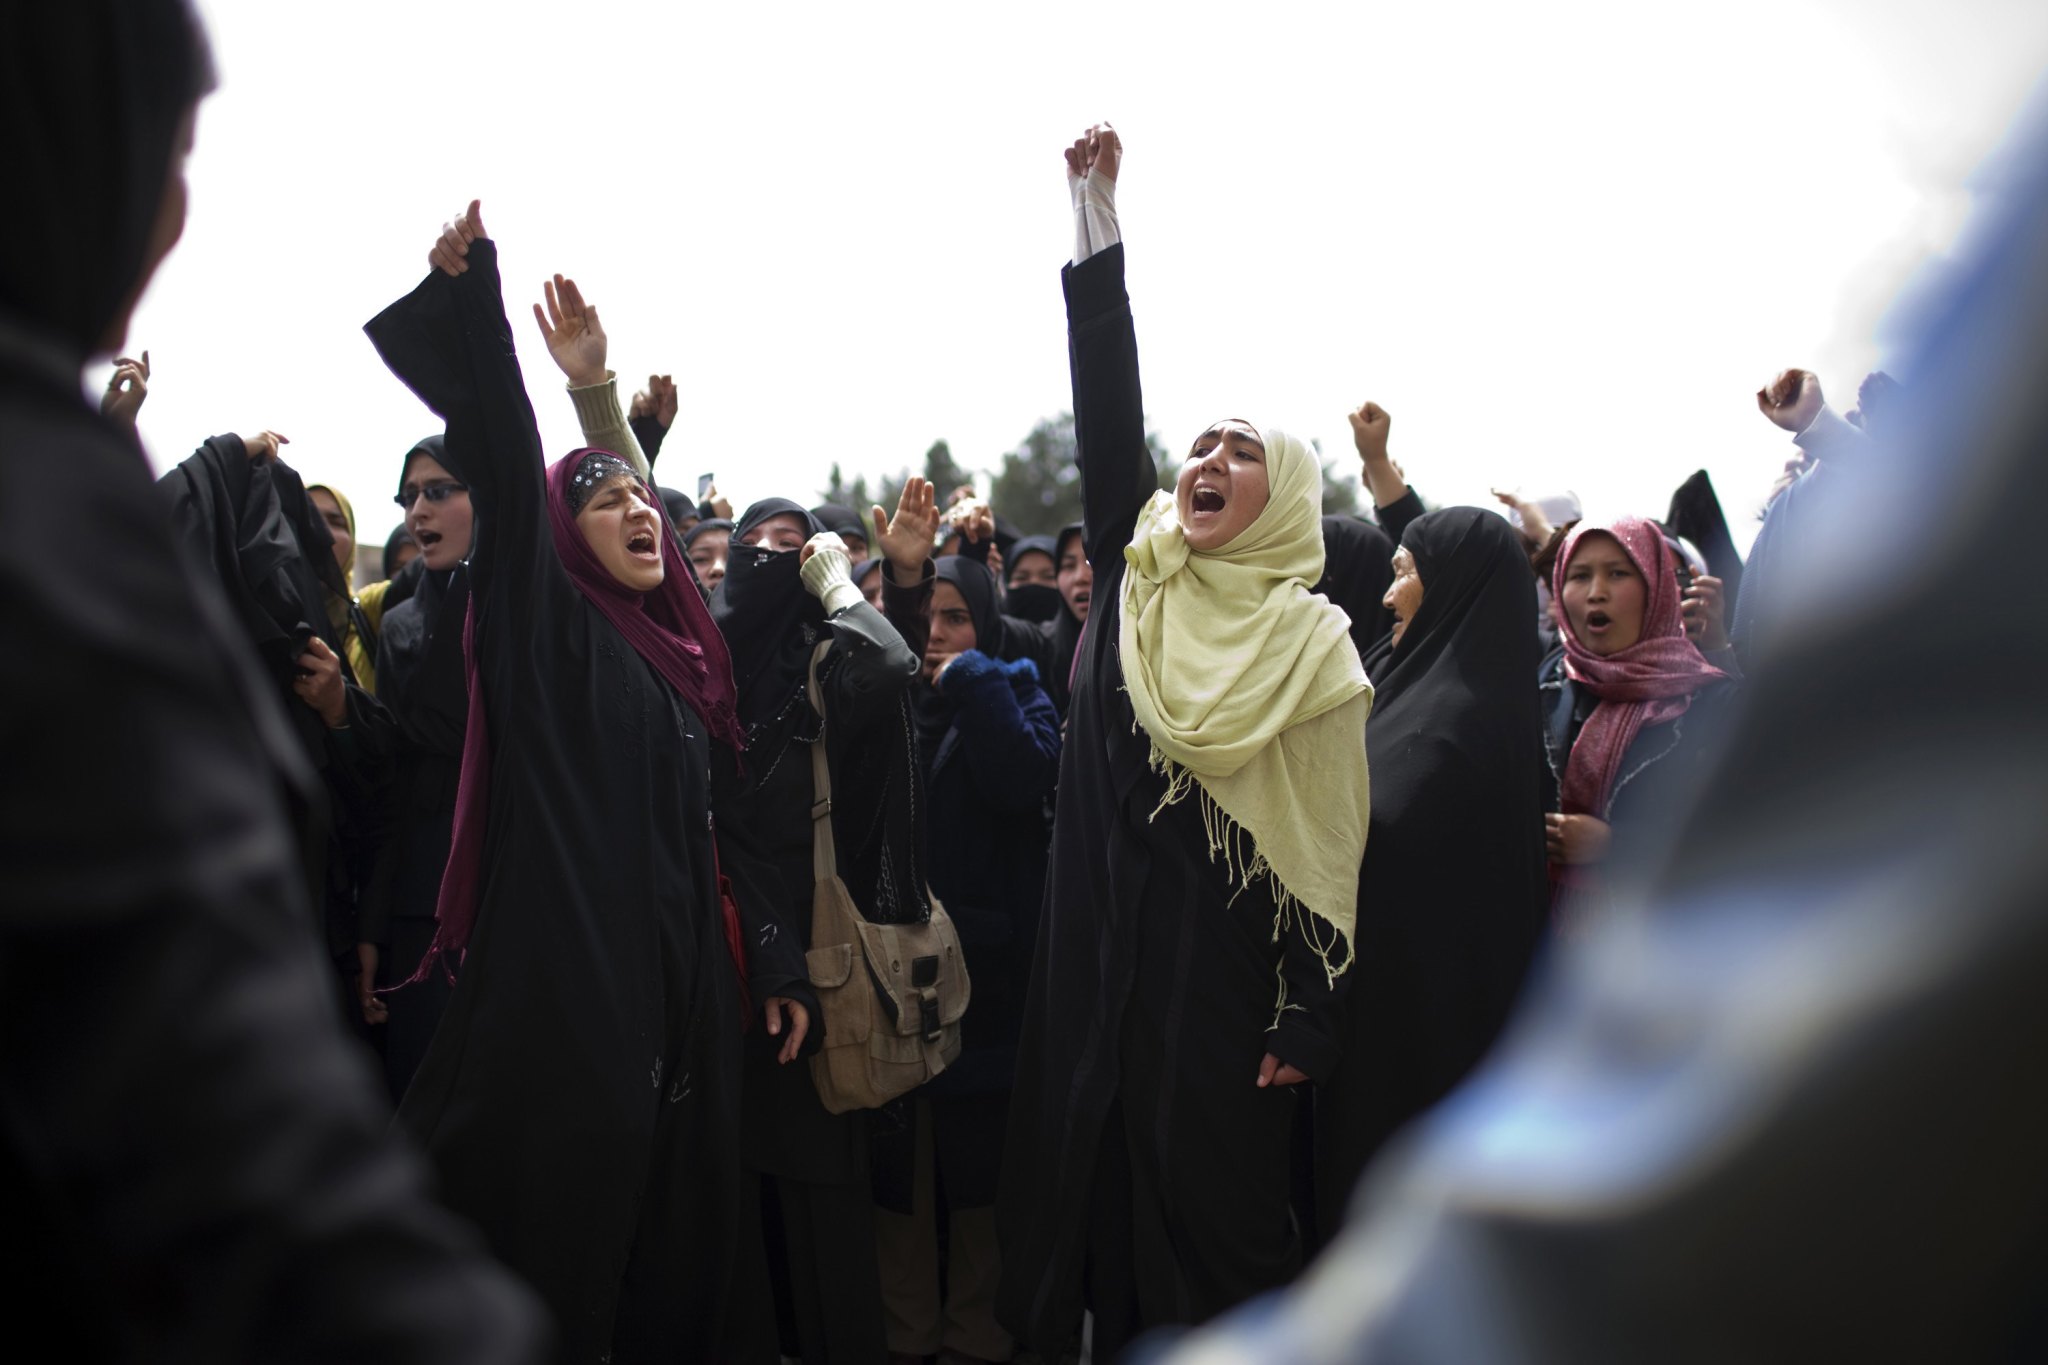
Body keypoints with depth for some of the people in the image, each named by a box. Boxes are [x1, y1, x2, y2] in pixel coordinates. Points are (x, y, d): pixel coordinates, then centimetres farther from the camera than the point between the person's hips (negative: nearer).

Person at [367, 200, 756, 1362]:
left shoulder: (686, 650, 16)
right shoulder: (543, 622, 0)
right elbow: (505, 462, -13)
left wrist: (764, 965, 18)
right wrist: (468, 293, -23)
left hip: (681, 985, 6)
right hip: (566, 982, -6)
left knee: (678, 1233, 11)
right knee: (561, 1234, 0)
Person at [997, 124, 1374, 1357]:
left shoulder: (1314, 645, -3)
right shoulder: (1139, 584, 5)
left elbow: (1333, 843, -5)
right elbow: (1106, 413, -5)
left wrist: (1310, 1025, -10)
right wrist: (1095, 215, -11)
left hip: (1228, 976, -3)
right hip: (1099, 959, 3)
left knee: (1216, 1216, 5)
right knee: (1090, 1188, 10)